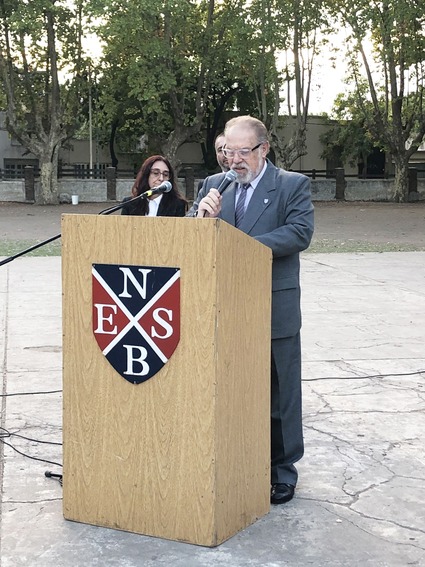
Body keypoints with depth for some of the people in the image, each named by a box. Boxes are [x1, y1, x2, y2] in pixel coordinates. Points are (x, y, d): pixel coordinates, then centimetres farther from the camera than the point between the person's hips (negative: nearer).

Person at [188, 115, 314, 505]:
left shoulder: (293, 185, -1)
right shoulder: (214, 184, 11)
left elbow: (300, 232, -15)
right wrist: (201, 214, -17)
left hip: (275, 310, -4)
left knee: (279, 391, 6)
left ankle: (281, 469, 18)